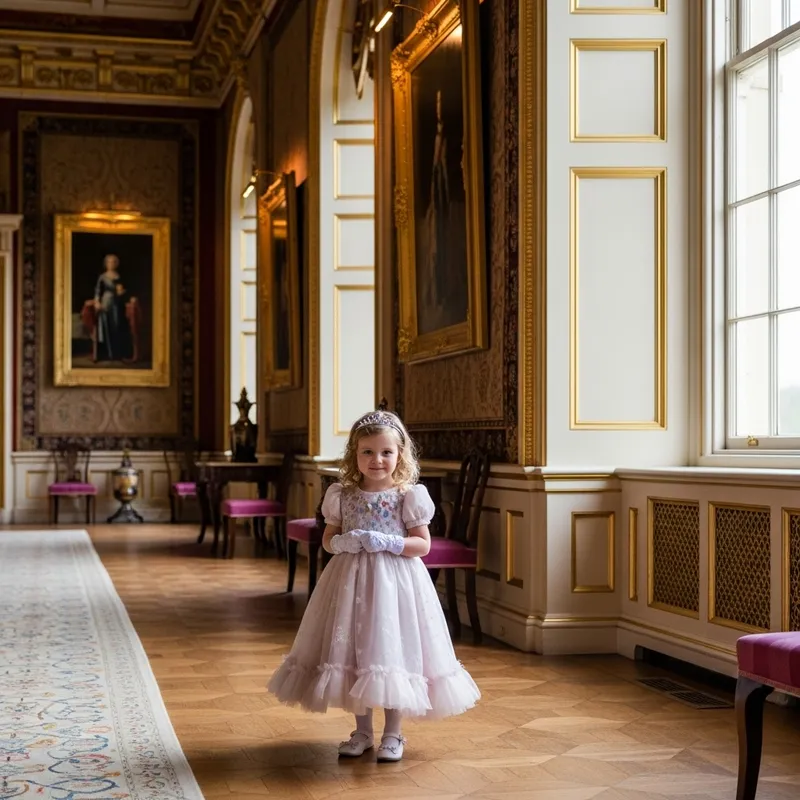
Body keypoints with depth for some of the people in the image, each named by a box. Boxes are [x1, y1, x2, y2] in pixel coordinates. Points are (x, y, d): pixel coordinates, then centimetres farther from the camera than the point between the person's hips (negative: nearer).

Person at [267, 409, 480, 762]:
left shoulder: (409, 495, -6)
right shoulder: (342, 495, 3)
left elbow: (423, 544, -5)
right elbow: (328, 538, 9)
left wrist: (387, 542, -19)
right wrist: (344, 542, -13)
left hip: (395, 581, -3)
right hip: (351, 580, 3)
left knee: (392, 650, -1)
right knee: (352, 650, 7)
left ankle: (393, 734, 16)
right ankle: (362, 731, 23)